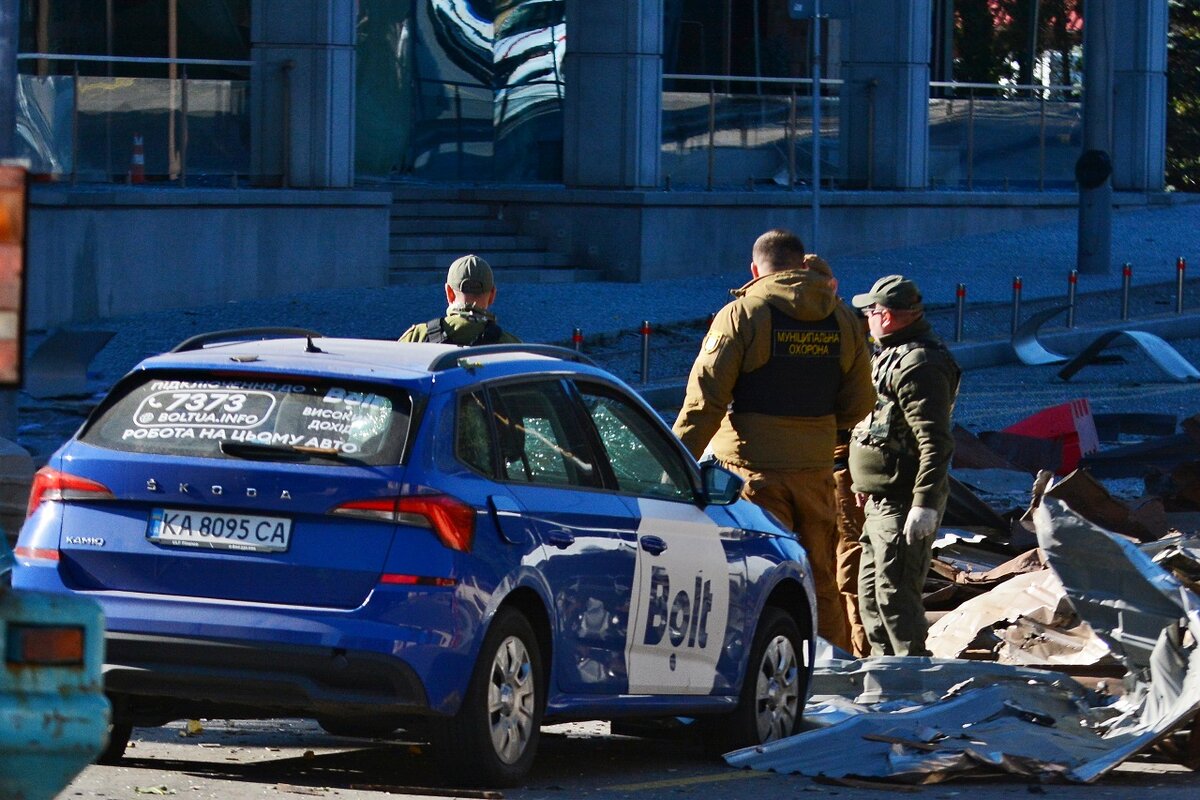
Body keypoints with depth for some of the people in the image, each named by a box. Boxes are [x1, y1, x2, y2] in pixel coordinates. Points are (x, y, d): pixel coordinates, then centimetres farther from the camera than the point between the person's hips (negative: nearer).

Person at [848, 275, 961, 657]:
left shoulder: (920, 366, -19)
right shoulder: (891, 356, 17)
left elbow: (935, 443, -25)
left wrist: (925, 504, -29)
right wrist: (865, 484, 30)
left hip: (903, 506, -11)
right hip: (881, 500, 11)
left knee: (894, 594, -10)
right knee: (871, 593, 17)